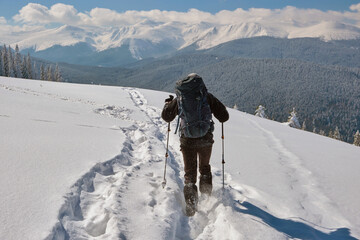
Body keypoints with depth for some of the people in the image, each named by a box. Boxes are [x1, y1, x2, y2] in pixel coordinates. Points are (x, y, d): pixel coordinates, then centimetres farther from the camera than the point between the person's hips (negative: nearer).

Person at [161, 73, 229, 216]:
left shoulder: (179, 98, 5)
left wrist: (168, 103, 34)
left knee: (190, 173, 10)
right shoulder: (207, 97, 2)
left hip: (187, 140, 0)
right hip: (206, 139, 0)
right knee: (205, 168, 25)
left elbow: (166, 117, 16)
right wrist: (217, 110, 26)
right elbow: (224, 117, 3)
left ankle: (191, 204, -2)